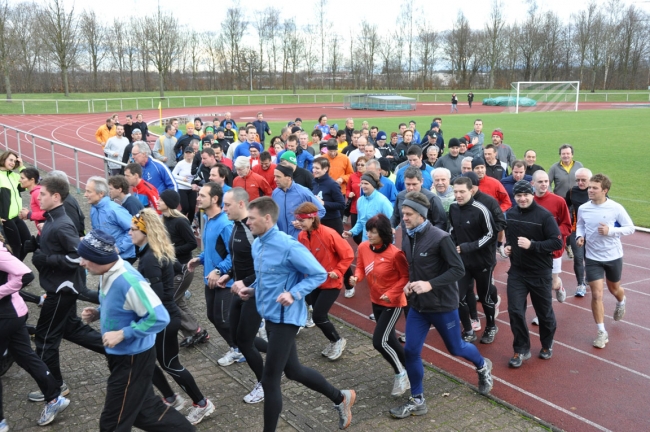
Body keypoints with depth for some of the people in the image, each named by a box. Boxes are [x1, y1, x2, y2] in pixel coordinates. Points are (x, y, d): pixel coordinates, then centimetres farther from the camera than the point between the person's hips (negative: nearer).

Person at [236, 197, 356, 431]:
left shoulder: (288, 246, -22)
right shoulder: (257, 244, 5)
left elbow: (319, 274, -16)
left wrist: (294, 294, -27)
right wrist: (252, 289, 4)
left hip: (285, 318, -9)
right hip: (270, 316, 9)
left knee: (269, 379, -1)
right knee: (293, 370, 21)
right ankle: (340, 398, 39)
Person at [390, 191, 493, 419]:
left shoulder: (440, 238, -21)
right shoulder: (407, 237, -1)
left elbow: (458, 269, -20)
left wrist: (430, 284, -28)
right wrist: (409, 283, -4)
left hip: (443, 305, -5)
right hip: (417, 306, 5)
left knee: (455, 348, 14)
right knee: (411, 351, 1)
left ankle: (483, 367, 47)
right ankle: (417, 400, 18)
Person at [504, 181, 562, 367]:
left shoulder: (544, 215, -15)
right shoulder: (510, 214, 0)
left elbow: (557, 242, -17)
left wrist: (532, 245, -26)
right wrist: (507, 246, -1)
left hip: (540, 273, -3)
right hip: (517, 271, 3)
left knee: (544, 312, 13)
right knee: (515, 310, -3)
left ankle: (547, 345, 37)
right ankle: (521, 349, 13)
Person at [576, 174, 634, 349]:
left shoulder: (616, 208, -16)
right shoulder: (583, 208, -9)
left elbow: (630, 228, -9)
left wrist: (610, 230, -25)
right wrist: (580, 236, -11)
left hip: (613, 256, -1)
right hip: (593, 258, 1)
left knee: (614, 289, 22)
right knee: (597, 295, -5)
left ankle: (621, 302, 60)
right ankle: (602, 333, 8)